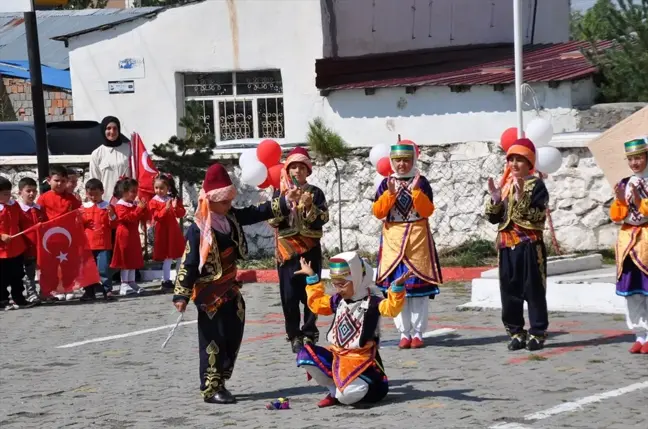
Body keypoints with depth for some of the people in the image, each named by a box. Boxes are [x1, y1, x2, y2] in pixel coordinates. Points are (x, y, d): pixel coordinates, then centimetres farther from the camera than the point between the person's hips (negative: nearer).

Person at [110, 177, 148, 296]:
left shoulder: (134, 204, 12)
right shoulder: (120, 206, -12)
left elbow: (143, 217, 12)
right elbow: (128, 217, -24)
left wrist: (144, 208, -5)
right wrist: (139, 209, -26)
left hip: (133, 235, 8)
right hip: (124, 235, -8)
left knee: (134, 259, 11)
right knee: (125, 259, -5)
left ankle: (131, 282, 18)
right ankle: (124, 285, -3)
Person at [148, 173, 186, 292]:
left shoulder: (174, 199, 5)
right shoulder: (154, 202, -6)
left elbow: (182, 213, -1)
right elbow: (157, 217, -16)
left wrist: (175, 207, -20)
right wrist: (166, 208, -27)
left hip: (174, 230, 4)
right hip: (163, 232, -4)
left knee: (180, 256, 8)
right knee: (167, 258, -3)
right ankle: (166, 281, 5)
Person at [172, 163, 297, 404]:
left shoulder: (231, 217, 3)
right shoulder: (198, 229, -18)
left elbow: (257, 213, 7)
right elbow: (188, 263, -17)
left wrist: (285, 201, -3)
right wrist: (182, 295, -17)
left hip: (230, 288, 8)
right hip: (210, 293, -8)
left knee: (233, 337, 10)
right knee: (213, 340, -4)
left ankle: (220, 383, 19)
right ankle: (210, 389, 1)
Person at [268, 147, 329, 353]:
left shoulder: (315, 192, 6)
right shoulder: (280, 192, 7)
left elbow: (323, 218, -2)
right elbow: (271, 220, 0)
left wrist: (309, 207, -17)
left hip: (310, 249, 0)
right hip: (287, 249, 0)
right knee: (289, 295, -3)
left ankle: (309, 334, 6)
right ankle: (294, 336, 4)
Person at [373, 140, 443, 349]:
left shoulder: (421, 182, 1)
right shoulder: (386, 184, 6)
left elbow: (428, 211, -8)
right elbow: (378, 212, -3)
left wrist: (416, 191, -18)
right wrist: (390, 193, -14)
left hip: (417, 237, -2)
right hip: (393, 238, 2)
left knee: (418, 285, -2)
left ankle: (417, 333, 4)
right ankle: (404, 332, 7)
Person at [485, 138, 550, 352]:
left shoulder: (536, 185, -4)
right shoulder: (505, 186, 13)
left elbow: (536, 216, -16)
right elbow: (493, 217, 11)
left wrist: (521, 197, -24)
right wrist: (495, 199, -6)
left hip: (529, 245, -6)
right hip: (507, 245, 6)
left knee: (533, 290, -1)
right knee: (509, 291, 6)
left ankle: (537, 333, 6)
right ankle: (516, 332, 15)